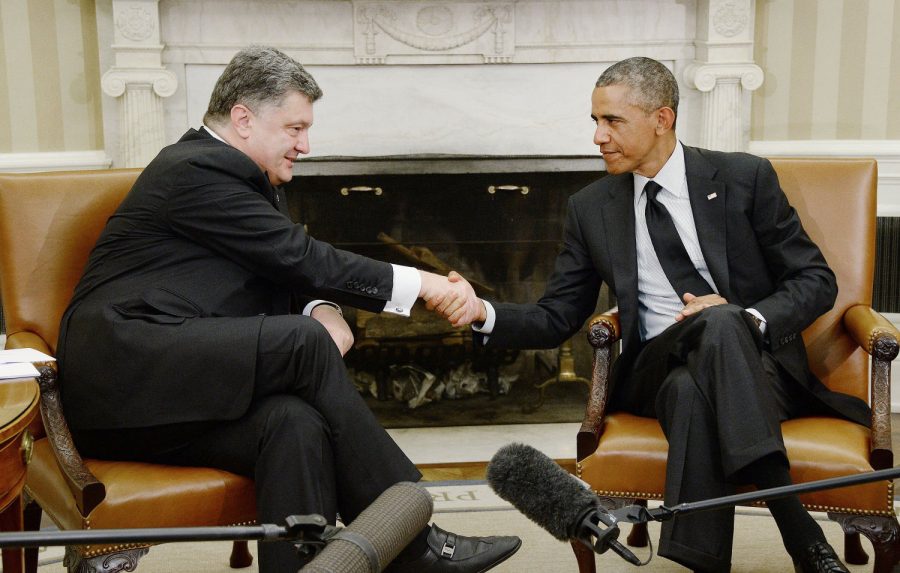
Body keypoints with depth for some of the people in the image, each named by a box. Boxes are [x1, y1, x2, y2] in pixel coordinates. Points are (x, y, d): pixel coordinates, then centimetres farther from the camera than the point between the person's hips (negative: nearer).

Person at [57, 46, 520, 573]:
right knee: (303, 343, -26)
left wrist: (321, 310, -7)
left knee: (296, 421, -24)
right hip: (126, 369, -8)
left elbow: (290, 270, 17)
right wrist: (420, 283, -11)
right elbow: (298, 256, -14)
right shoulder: (197, 169, -9)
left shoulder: (249, 179, 20)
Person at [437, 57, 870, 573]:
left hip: (754, 363, -1)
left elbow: (816, 281, 4)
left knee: (722, 323, -37)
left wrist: (744, 319, -16)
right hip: (660, 370, 1)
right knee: (691, 392, -37)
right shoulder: (591, 208, 9)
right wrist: (483, 313, -9)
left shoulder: (744, 178, 2)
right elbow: (558, 319, 10)